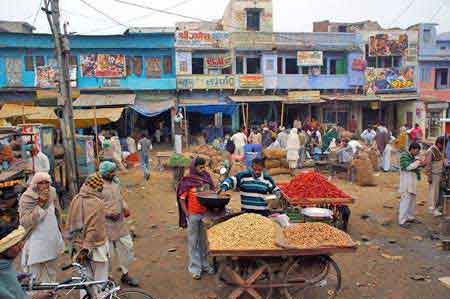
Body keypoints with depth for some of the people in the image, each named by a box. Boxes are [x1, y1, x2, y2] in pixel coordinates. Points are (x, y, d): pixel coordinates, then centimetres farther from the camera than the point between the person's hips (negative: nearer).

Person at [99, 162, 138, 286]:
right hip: (106, 224, -7)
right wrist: (109, 213, -21)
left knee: (127, 246, 12)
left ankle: (125, 274, 29)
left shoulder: (115, 181, 5)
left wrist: (125, 207, 2)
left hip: (119, 221, 7)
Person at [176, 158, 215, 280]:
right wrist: (187, 215, -12)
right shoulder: (187, 181, -10)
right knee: (193, 241, 8)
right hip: (193, 215, -4)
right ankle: (195, 268, 19)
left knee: (204, 240, 16)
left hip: (206, 214, 4)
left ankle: (204, 264, 31)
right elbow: (181, 199, -7)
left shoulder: (207, 177, 2)